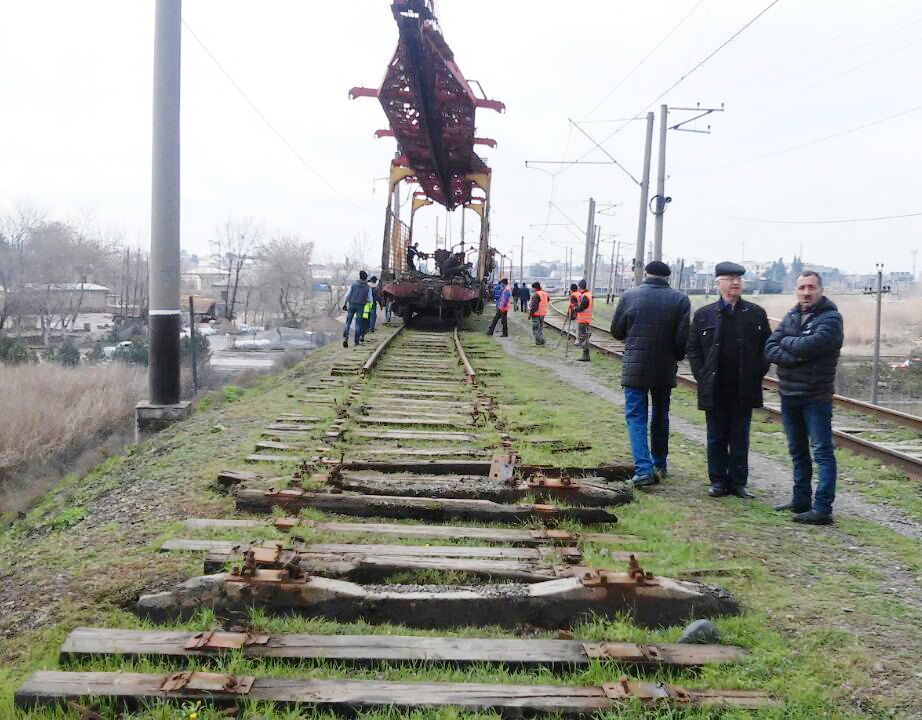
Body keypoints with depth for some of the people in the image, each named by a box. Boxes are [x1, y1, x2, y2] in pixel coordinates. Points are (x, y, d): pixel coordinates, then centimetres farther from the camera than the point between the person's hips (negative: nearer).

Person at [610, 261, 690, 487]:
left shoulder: (629, 296, -5)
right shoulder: (680, 300, -4)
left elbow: (616, 331, 4)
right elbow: (684, 338, -7)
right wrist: (676, 357, 12)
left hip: (635, 368, -2)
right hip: (665, 369, 2)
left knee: (636, 417, 2)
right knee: (660, 416, 18)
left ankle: (643, 469, -12)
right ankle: (659, 465, 30)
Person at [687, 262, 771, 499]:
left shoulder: (756, 313, 5)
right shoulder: (703, 315, 3)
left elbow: (767, 346, 10)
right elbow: (693, 348, 7)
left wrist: (757, 372, -1)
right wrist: (701, 375, -2)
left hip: (744, 389, 1)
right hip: (714, 390, 0)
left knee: (740, 439, 7)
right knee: (716, 438, 7)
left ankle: (738, 482, 17)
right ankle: (718, 481, 17)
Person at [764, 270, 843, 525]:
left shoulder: (830, 318, -8)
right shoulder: (791, 317, 11)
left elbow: (808, 345, -24)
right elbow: (769, 350, 0)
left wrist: (786, 341, -5)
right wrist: (796, 357, -16)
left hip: (816, 396, -7)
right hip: (788, 395, 7)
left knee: (822, 451, -4)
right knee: (797, 451, 15)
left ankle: (822, 509, -4)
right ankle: (801, 501, 26)